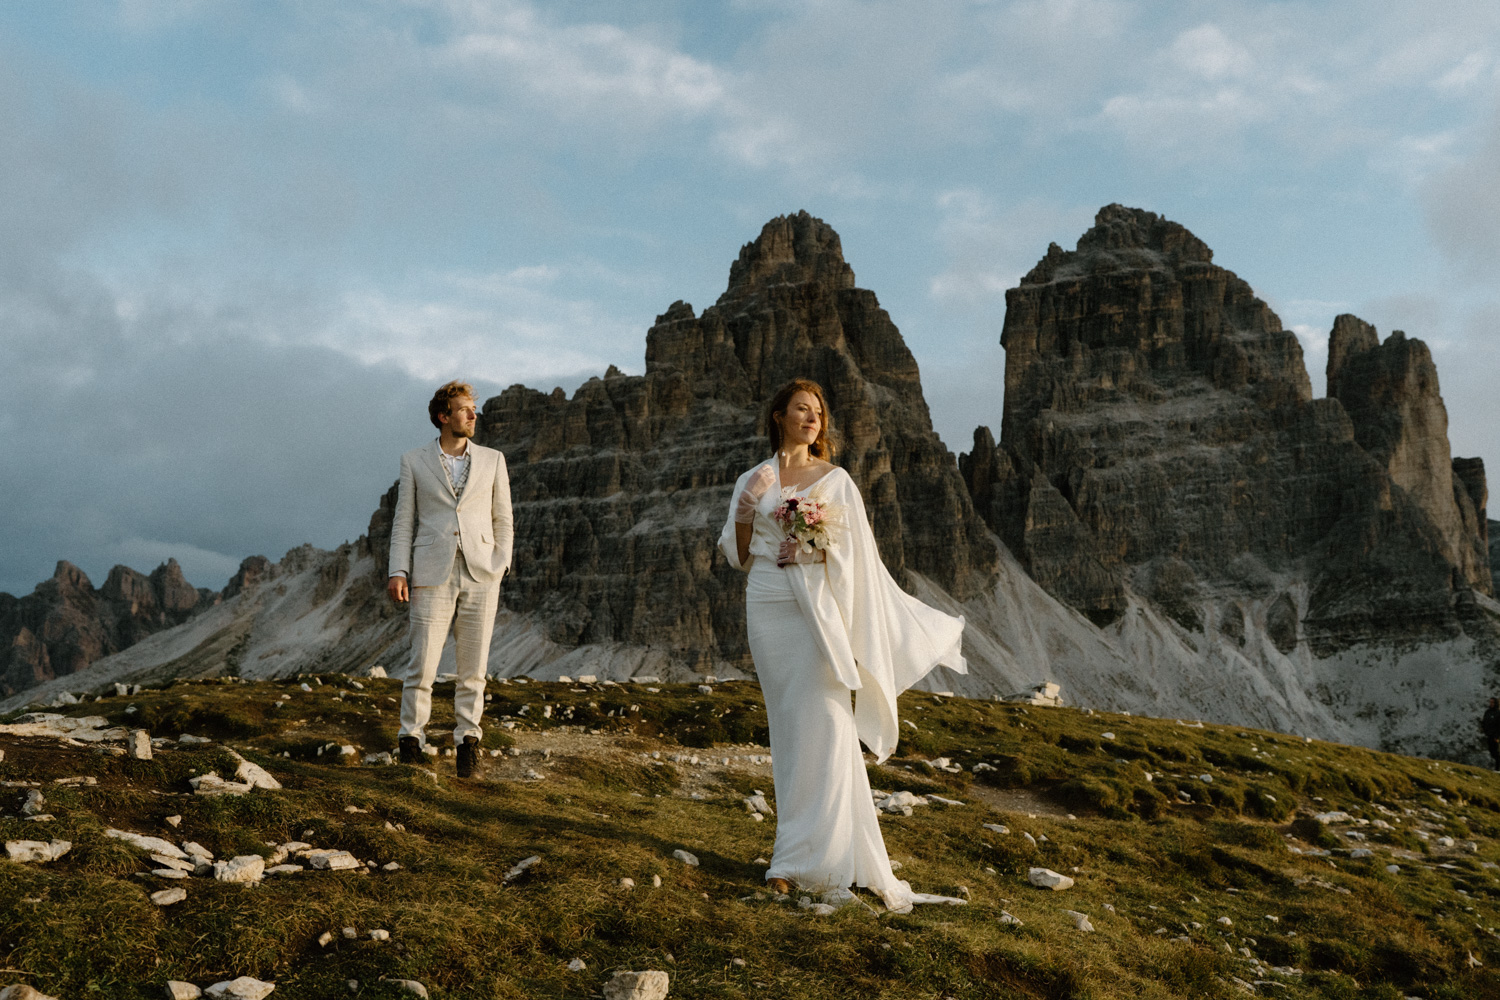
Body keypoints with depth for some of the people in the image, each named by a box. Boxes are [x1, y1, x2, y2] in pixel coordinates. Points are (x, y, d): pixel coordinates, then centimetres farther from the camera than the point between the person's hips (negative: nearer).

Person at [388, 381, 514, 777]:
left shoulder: (492, 460, 10)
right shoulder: (414, 461, 8)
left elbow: (502, 519, 11)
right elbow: (404, 521, 7)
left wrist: (500, 568, 0)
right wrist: (398, 572, -3)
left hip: (480, 575, 1)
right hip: (433, 576, -1)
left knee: (473, 665, 4)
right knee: (422, 663, -2)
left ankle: (468, 738, 14)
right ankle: (411, 737, 14)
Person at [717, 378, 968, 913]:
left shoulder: (835, 479, 8)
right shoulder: (752, 481, 11)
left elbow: (854, 552, 6)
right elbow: (740, 556, 10)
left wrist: (817, 549, -12)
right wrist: (745, 510, -5)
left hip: (818, 608, -1)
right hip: (768, 607, 1)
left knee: (824, 722, -10)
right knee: (790, 726, 4)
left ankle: (801, 856, -4)